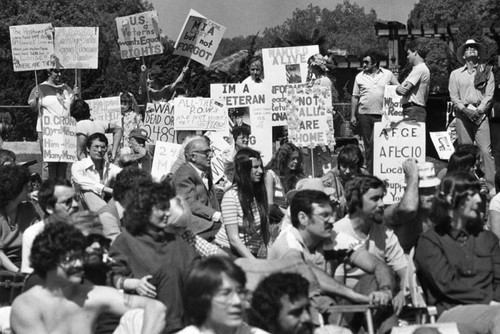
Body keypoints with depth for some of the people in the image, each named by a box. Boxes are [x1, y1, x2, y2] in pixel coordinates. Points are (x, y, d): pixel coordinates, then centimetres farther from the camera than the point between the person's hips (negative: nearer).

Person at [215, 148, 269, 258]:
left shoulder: (259, 192, 3)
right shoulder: (231, 196, -15)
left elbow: (264, 228, 9)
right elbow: (234, 239, -16)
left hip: (252, 254, 6)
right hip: (229, 252, -6)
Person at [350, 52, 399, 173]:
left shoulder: (388, 74, 6)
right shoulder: (360, 77, 10)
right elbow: (355, 97, 11)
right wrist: (353, 115, 6)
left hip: (381, 115, -2)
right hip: (364, 114, 2)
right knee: (368, 145, 6)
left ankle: (372, 171, -8)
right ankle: (369, 171, 13)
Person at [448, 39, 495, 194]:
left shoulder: (486, 72, 11)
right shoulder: (456, 74, 14)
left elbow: (489, 95, 4)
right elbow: (454, 96, 6)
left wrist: (478, 110, -10)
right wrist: (465, 110, -9)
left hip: (480, 113, -1)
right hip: (462, 113, 1)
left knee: (486, 150, -10)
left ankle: (491, 187, -13)